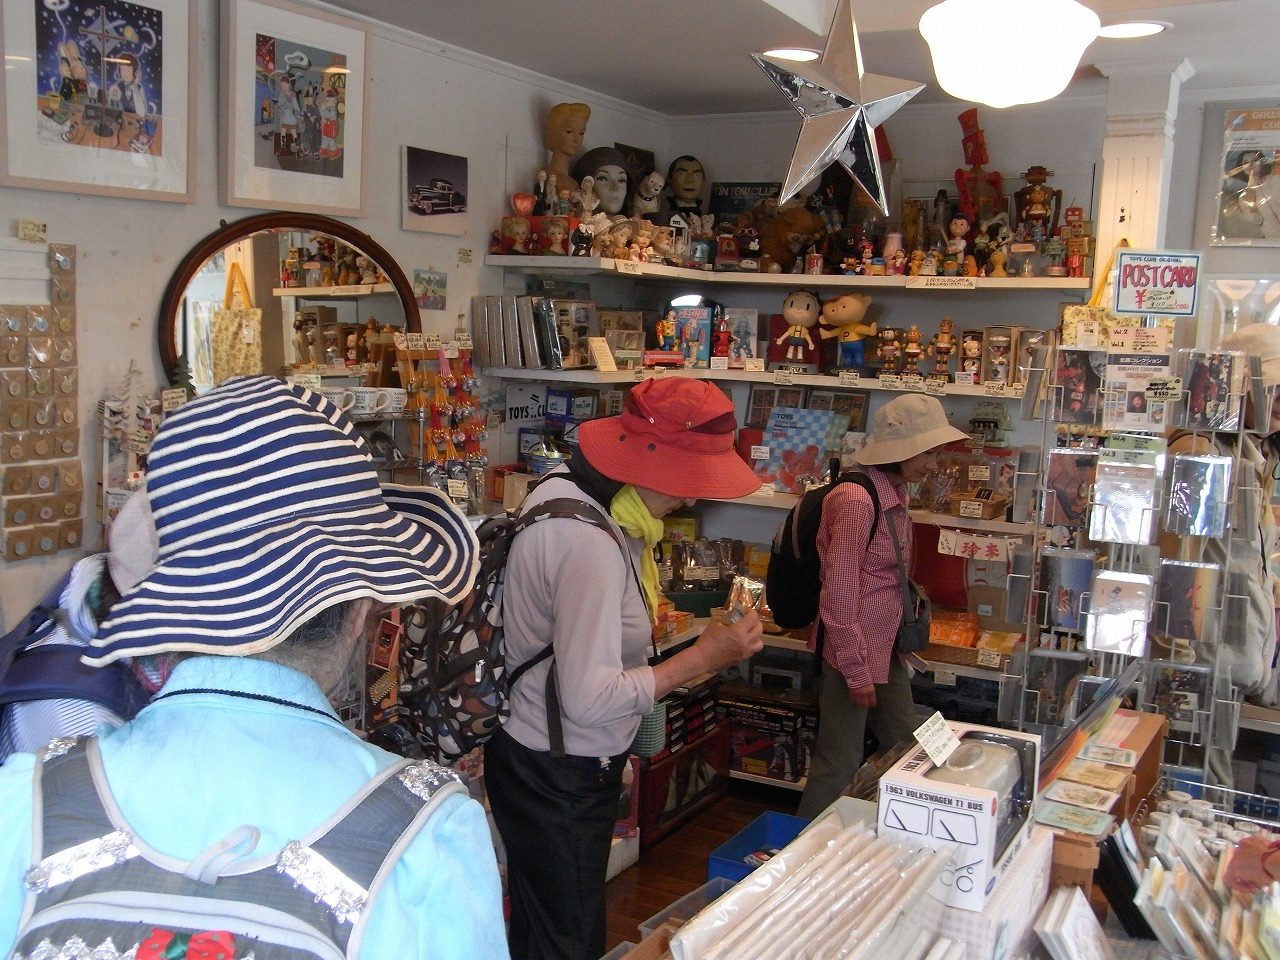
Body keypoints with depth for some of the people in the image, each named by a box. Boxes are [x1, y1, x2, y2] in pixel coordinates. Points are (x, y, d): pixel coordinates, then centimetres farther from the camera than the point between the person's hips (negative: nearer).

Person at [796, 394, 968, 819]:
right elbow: (839, 593, -21)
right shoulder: (857, 500, -20)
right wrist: (855, 671, -18)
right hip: (853, 652, -10)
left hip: (886, 650, 10)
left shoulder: (895, 494, 9)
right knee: (840, 765, 0)